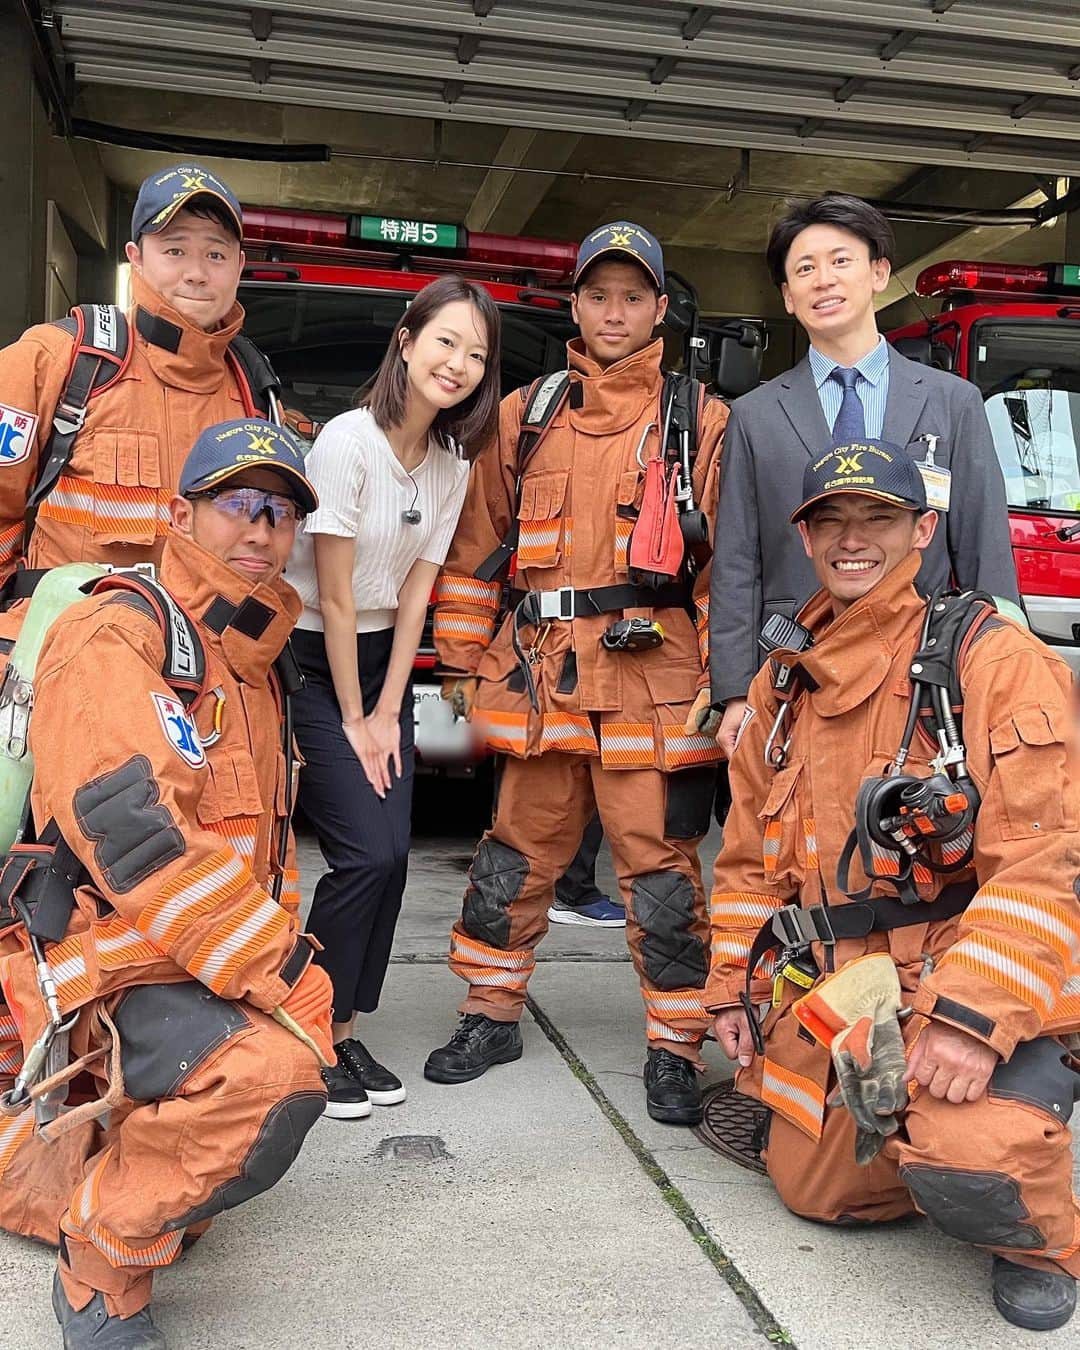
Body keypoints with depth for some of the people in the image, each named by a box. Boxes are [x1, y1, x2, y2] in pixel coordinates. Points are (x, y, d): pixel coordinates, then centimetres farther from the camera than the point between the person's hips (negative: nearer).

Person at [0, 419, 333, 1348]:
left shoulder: (249, 665, 16)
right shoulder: (114, 636, -14)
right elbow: (129, 830, -26)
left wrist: (283, 950, 10)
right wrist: (282, 976, -23)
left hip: (202, 970, 10)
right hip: (107, 960, -10)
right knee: (271, 1076, -34)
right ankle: (100, 1274, -10)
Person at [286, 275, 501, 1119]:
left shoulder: (453, 464, 4)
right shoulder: (349, 441, -17)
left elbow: (414, 594, 3)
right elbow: (335, 594, -16)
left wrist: (388, 711, -1)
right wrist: (353, 718, -12)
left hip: (382, 660, 6)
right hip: (308, 662, -6)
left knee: (390, 855, 1)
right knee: (366, 854, -11)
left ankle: (345, 1032, 16)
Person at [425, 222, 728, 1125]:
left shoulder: (700, 421, 6)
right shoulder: (524, 417, 13)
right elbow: (476, 547, 14)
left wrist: (720, 677, -6)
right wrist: (464, 662, 10)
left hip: (654, 680, -2)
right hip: (540, 678, 3)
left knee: (660, 867, 1)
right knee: (517, 856, 12)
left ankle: (675, 1049, 16)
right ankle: (493, 1016, 29)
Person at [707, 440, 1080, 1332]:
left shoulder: (993, 659, -11)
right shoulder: (782, 688, 10)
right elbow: (750, 856, 17)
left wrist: (974, 1017, -28)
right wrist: (732, 986, 11)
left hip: (974, 992, -6)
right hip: (830, 1002, 7)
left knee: (964, 1154, -32)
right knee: (815, 1191, 10)